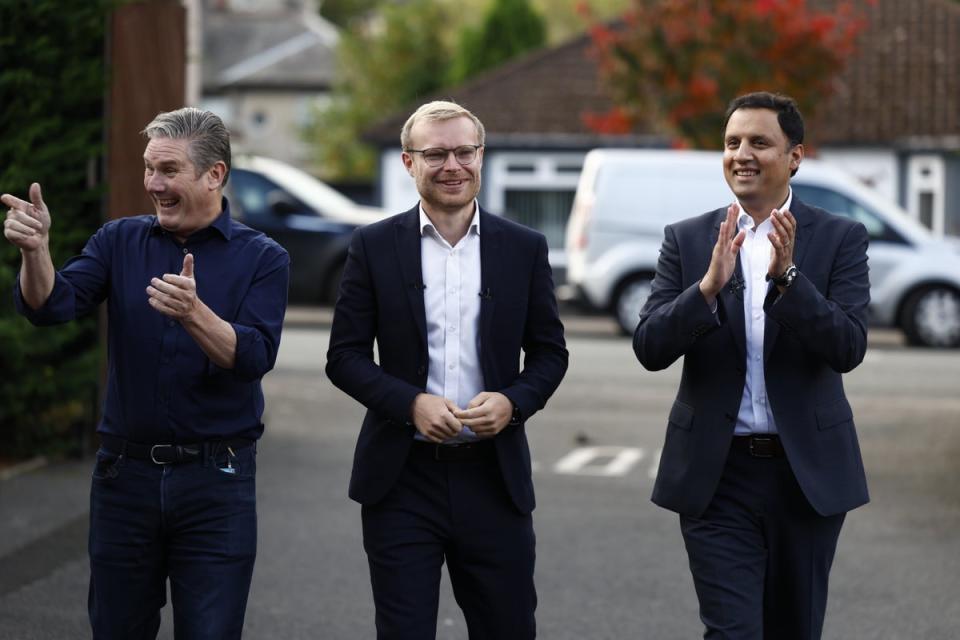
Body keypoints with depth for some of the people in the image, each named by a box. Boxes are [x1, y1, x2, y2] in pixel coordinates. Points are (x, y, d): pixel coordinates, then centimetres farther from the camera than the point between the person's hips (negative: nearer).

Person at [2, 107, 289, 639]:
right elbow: (50, 306, -8)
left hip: (216, 481, -3)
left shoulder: (262, 259, -2)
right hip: (126, 473, 3)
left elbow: (254, 358, -15)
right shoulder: (121, 242, 6)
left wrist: (195, 315, -33)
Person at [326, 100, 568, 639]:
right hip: (403, 478, -1)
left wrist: (512, 401, -11)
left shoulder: (524, 248, 5)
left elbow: (550, 351, 9)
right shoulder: (374, 246, 1)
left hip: (494, 476, 1)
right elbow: (345, 356, 0)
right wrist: (411, 403, -16)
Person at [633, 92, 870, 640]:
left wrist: (786, 276, -25)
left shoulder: (841, 239, 0)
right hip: (718, 475, 0)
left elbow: (849, 348, -12)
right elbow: (650, 348, -6)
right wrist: (708, 286, -23)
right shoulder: (687, 240, 3)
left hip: (808, 472, 1)